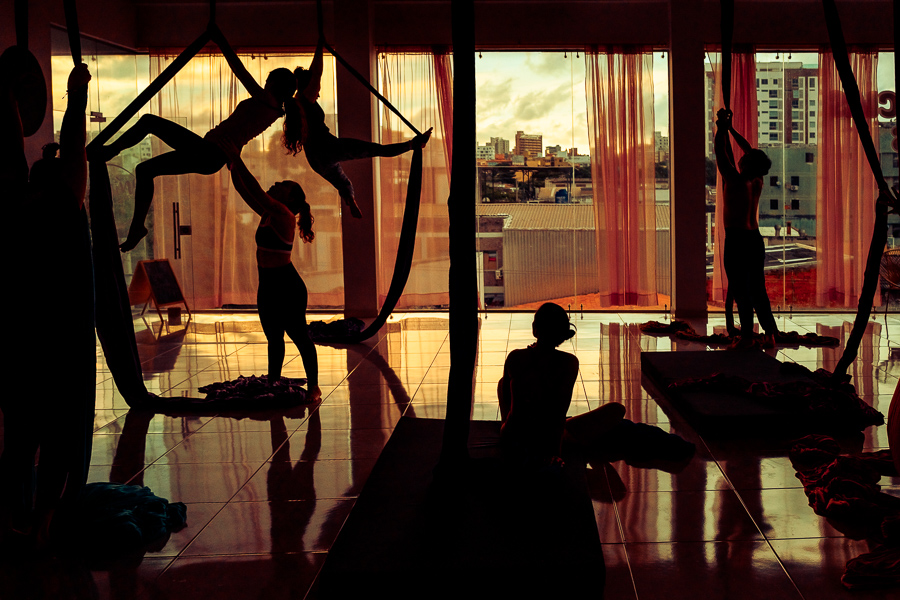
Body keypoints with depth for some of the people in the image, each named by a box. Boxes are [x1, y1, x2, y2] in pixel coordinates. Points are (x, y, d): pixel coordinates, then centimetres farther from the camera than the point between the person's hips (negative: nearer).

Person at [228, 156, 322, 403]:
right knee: (273, 338, 16)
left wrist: (238, 160, -20)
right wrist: (232, 164, 2)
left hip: (288, 289, -9)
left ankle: (313, 387, 6)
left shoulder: (283, 215, -15)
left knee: (299, 337, -1)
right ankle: (273, 383, 24)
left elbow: (256, 190, -24)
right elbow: (242, 189, 12)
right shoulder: (267, 213, 9)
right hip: (268, 287, 9)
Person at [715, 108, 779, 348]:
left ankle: (747, 336, -1)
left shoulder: (735, 181, -15)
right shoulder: (757, 182, 5)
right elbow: (749, 150, 18)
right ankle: (770, 335, 11)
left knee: (741, 291, -2)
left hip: (736, 240, -7)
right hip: (755, 240, 7)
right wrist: (730, 129, 24)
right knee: (758, 290, 11)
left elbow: (721, 153, -7)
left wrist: (721, 128, 6)